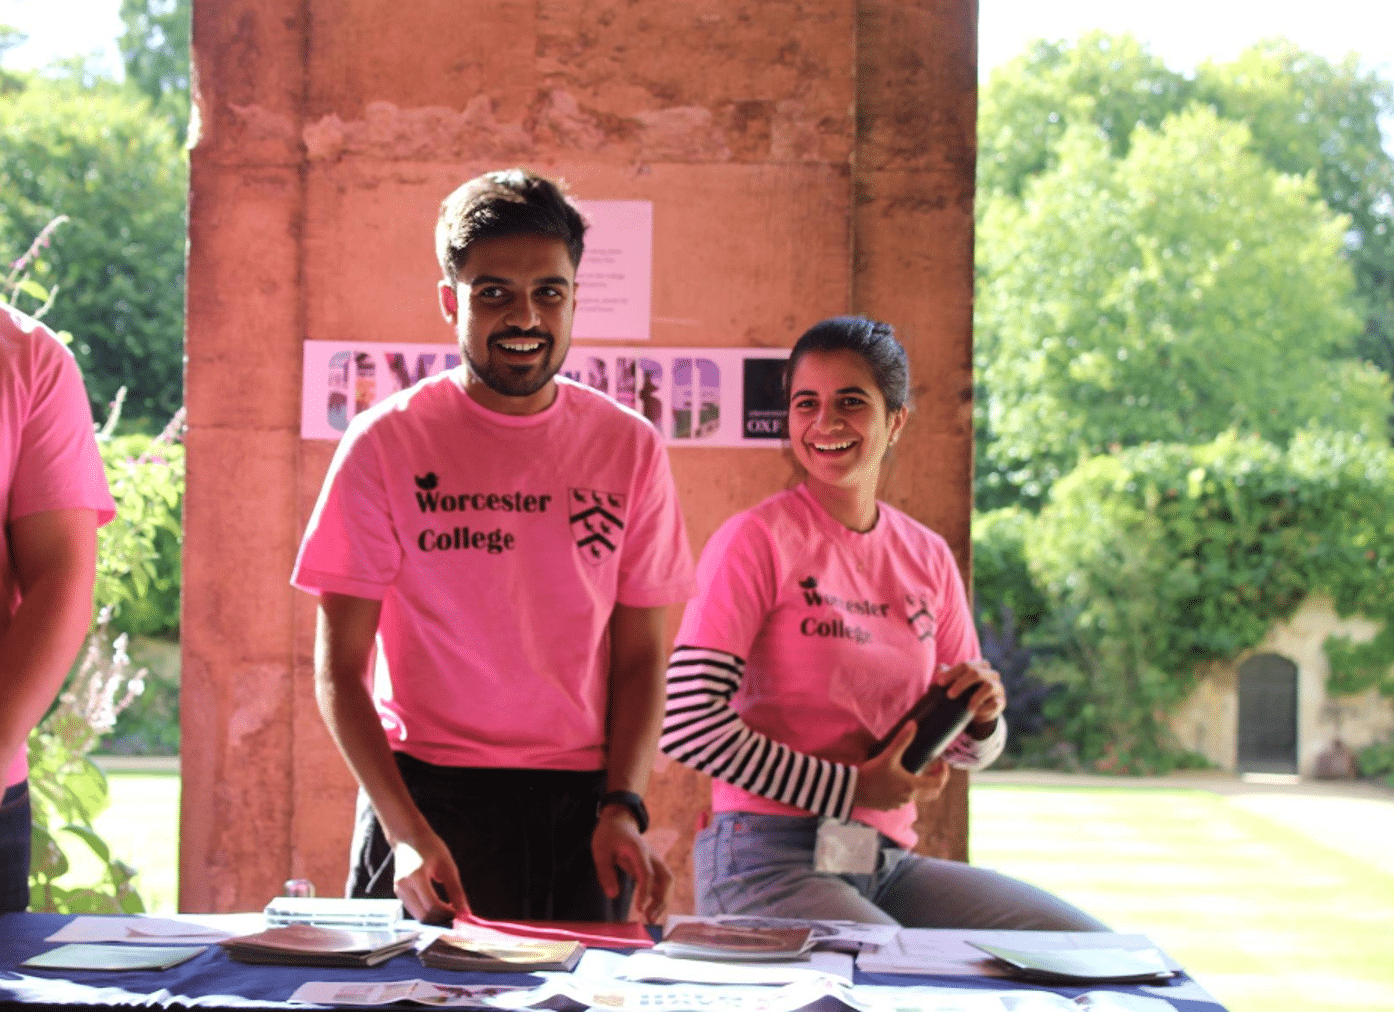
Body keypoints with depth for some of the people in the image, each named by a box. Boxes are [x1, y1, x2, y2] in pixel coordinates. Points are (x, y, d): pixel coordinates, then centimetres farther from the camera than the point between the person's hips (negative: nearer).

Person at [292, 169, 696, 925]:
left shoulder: (630, 449, 6)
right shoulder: (386, 444, -2)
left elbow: (640, 654, 8)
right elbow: (339, 669, -3)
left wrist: (624, 807, -7)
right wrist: (406, 830, -15)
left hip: (579, 807, 2)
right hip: (427, 794, -2)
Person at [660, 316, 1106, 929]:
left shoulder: (928, 558, 12)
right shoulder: (756, 540, -6)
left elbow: (963, 752, 20)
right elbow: (688, 726, -15)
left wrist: (982, 714, -4)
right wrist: (853, 789, -13)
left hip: (887, 862, 6)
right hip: (770, 860, -6)